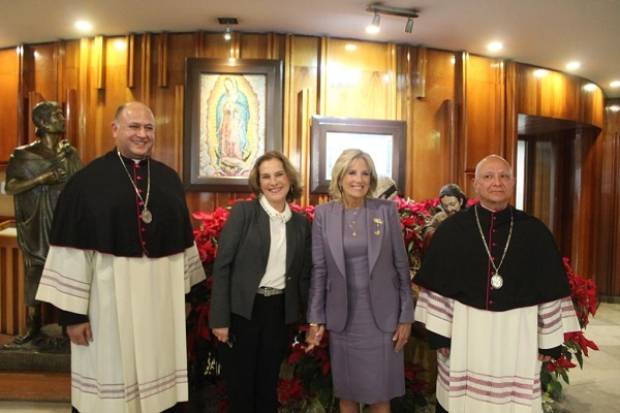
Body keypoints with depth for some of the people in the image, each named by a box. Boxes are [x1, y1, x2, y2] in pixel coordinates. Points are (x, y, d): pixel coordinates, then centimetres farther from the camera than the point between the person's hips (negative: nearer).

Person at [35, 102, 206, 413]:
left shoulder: (169, 179, 5)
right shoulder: (87, 180, -7)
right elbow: (71, 249, -8)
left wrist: (183, 290, 11)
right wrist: (72, 311, -9)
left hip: (162, 293, 4)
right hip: (109, 294, -3)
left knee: (158, 375, 17)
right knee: (112, 377, 11)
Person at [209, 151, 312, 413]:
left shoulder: (301, 223, 5)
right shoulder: (243, 211, -7)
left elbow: (303, 274, 10)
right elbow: (222, 266, -10)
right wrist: (220, 319, -13)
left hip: (278, 311, 4)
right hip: (241, 310, -3)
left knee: (268, 386, 17)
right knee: (240, 387, 10)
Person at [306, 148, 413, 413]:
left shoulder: (387, 210, -4)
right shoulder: (323, 214, -2)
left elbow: (401, 265, -1)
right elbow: (319, 270, 0)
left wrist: (406, 315, -1)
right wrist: (316, 319, -1)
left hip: (381, 314, -1)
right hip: (342, 316, 1)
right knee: (346, 391, 14)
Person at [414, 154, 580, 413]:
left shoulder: (534, 231, 0)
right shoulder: (451, 229, -3)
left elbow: (550, 288, 4)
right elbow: (437, 285, -2)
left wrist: (549, 339, 4)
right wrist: (439, 333, -4)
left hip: (518, 333, 1)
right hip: (465, 331, 0)